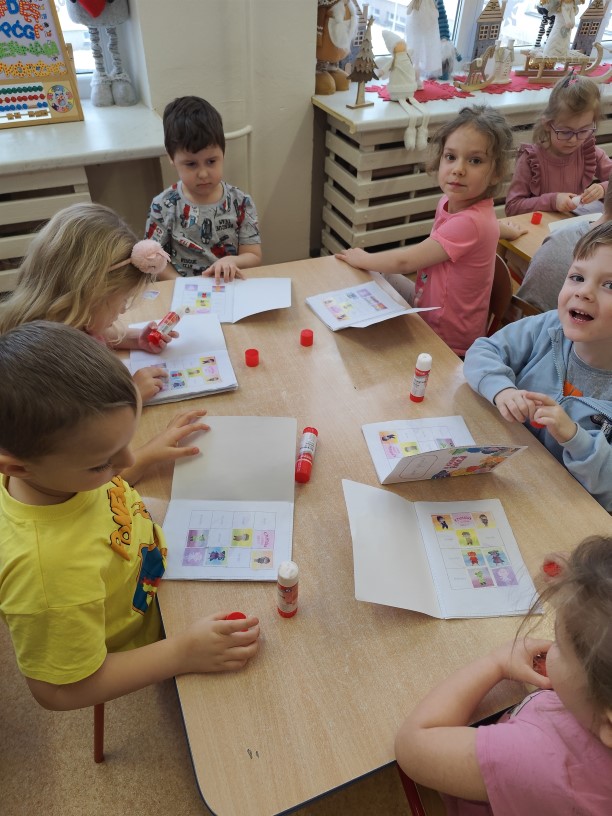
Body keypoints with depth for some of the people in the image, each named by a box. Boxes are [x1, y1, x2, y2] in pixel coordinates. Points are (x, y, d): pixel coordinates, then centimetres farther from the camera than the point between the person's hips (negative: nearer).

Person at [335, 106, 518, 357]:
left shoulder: (469, 223, -31)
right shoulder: (452, 200, -6)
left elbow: (405, 261, -25)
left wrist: (363, 259, -12)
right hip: (428, 305, 8)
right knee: (380, 276, 17)